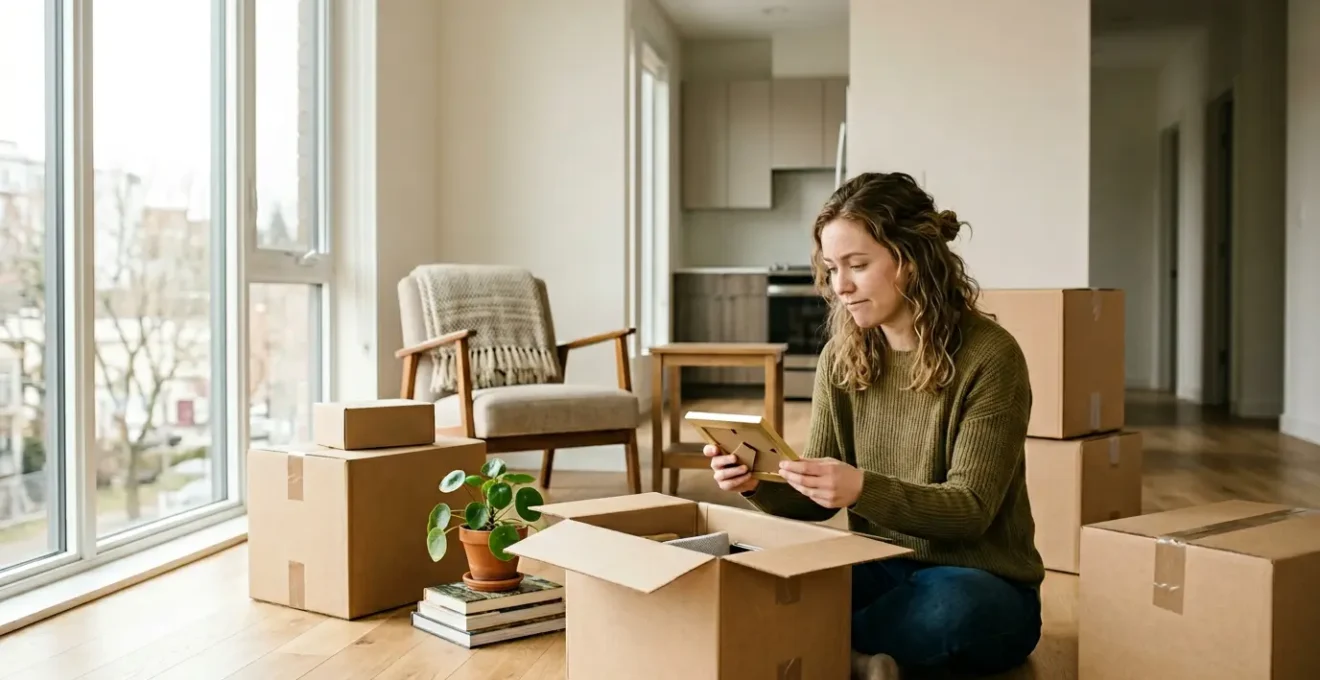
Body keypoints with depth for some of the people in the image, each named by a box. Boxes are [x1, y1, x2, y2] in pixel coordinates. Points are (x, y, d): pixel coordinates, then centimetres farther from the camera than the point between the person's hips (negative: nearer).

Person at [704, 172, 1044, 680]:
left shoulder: (988, 356, -15)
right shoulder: (840, 358, 1)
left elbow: (970, 510, -18)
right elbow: (817, 500, 2)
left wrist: (864, 489, -35)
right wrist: (759, 483, -20)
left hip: (978, 584, -3)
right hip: (881, 570, 4)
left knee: (948, 607, -39)